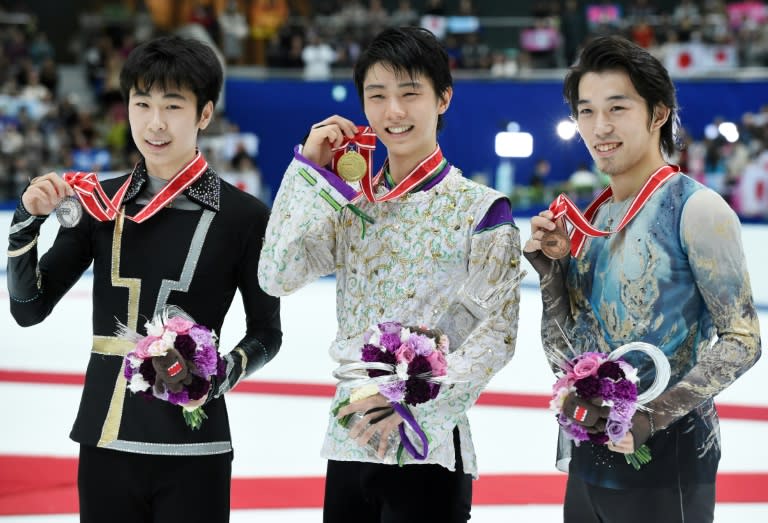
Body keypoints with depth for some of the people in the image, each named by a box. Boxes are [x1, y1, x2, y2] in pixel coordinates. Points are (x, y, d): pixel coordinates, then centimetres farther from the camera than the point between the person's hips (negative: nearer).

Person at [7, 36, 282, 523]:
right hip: (105, 441, 3)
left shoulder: (243, 216, -5)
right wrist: (27, 222, -8)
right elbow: (30, 309, 6)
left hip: (192, 449, -3)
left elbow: (266, 333, 5)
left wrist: (226, 371, -15)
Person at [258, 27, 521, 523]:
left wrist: (412, 400, -19)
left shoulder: (479, 208, -5)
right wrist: (310, 170, -4)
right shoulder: (350, 201, 9)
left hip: (428, 449, -4)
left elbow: (497, 334, -9)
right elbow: (276, 276, -3)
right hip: (349, 443, 5)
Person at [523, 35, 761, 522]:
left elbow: (742, 340, -14)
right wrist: (549, 267, -5)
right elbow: (566, 349, 10)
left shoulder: (695, 209, -13)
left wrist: (654, 416, -20)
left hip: (666, 455, -7)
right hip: (590, 453, 7)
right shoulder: (596, 215, 7)